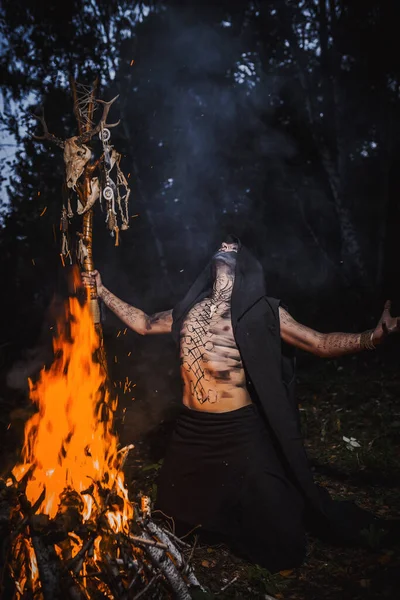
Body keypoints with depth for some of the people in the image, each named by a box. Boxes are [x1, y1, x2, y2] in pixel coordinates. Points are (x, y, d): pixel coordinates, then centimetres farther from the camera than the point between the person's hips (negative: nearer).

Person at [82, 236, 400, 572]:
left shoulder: (261, 311, -6)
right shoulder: (189, 311, 7)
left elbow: (321, 344, -10)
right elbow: (144, 324, 20)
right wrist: (103, 291, 20)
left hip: (239, 429, -4)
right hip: (191, 428, 4)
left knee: (265, 516, 7)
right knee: (178, 506, 22)